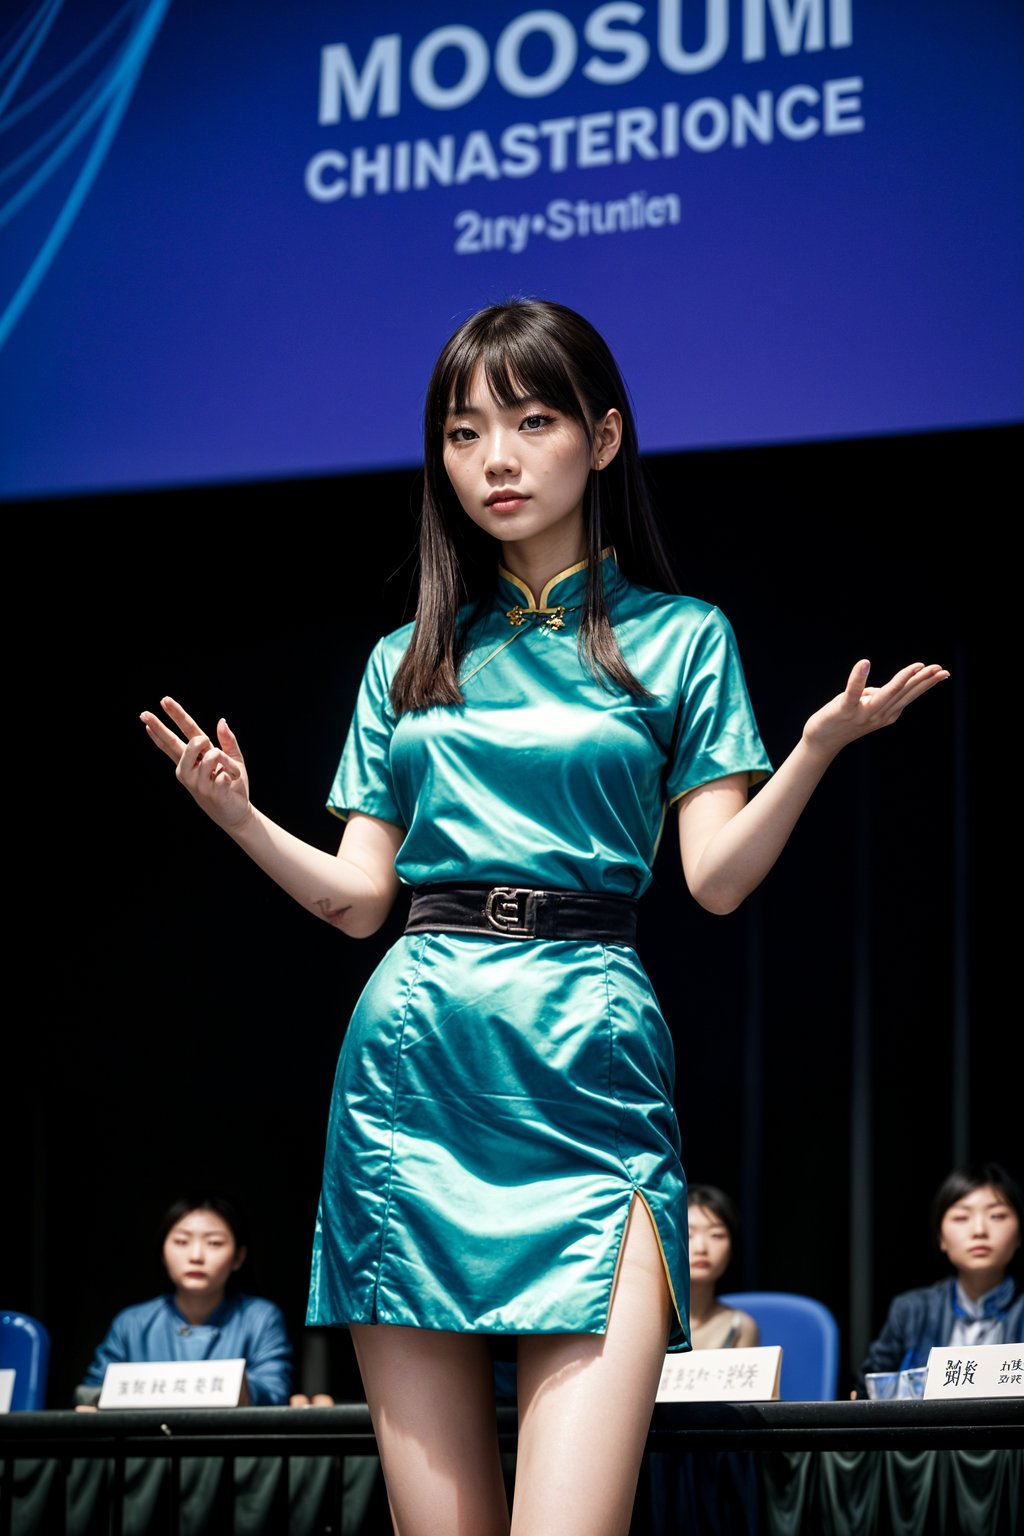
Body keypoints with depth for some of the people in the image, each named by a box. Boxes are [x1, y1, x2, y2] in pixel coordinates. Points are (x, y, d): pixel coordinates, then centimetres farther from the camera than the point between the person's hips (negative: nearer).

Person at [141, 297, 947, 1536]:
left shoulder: (679, 640, 11)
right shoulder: (408, 662, 18)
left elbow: (718, 876, 1)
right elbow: (358, 895, 14)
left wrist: (818, 748, -15)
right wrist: (242, 819, -3)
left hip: (587, 1060, -2)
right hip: (411, 1057, 3)